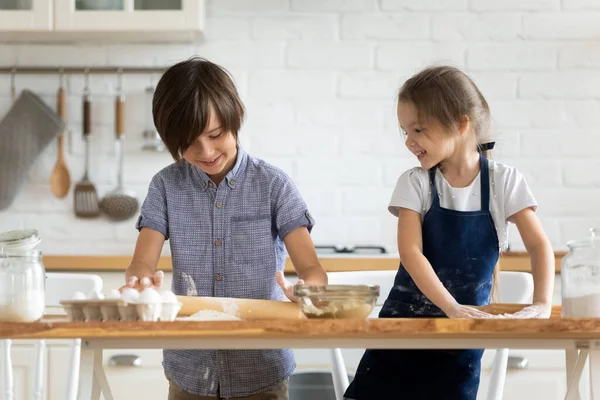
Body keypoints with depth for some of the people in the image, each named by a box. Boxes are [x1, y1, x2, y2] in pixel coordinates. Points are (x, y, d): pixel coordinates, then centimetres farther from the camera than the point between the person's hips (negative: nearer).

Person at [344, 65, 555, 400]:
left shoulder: (504, 181, -5)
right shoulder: (415, 183, -5)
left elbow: (539, 245, -8)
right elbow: (410, 252, -16)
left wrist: (542, 304, -24)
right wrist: (451, 307, -29)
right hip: (404, 320, 1)